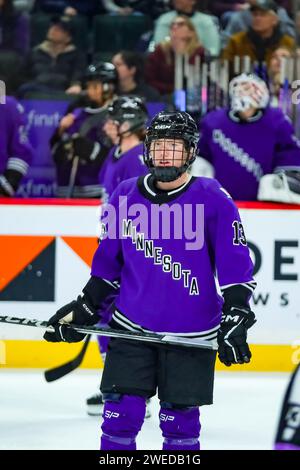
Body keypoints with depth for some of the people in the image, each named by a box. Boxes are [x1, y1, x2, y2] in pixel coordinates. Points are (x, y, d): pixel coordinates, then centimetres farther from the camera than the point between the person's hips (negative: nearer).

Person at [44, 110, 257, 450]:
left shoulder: (213, 199, -7)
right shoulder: (125, 196, 3)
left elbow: (236, 267, -7)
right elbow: (107, 263, 15)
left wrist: (235, 318, -15)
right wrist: (83, 309, 14)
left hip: (191, 338, -2)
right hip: (132, 328, 2)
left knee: (180, 422, 6)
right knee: (120, 415, -2)